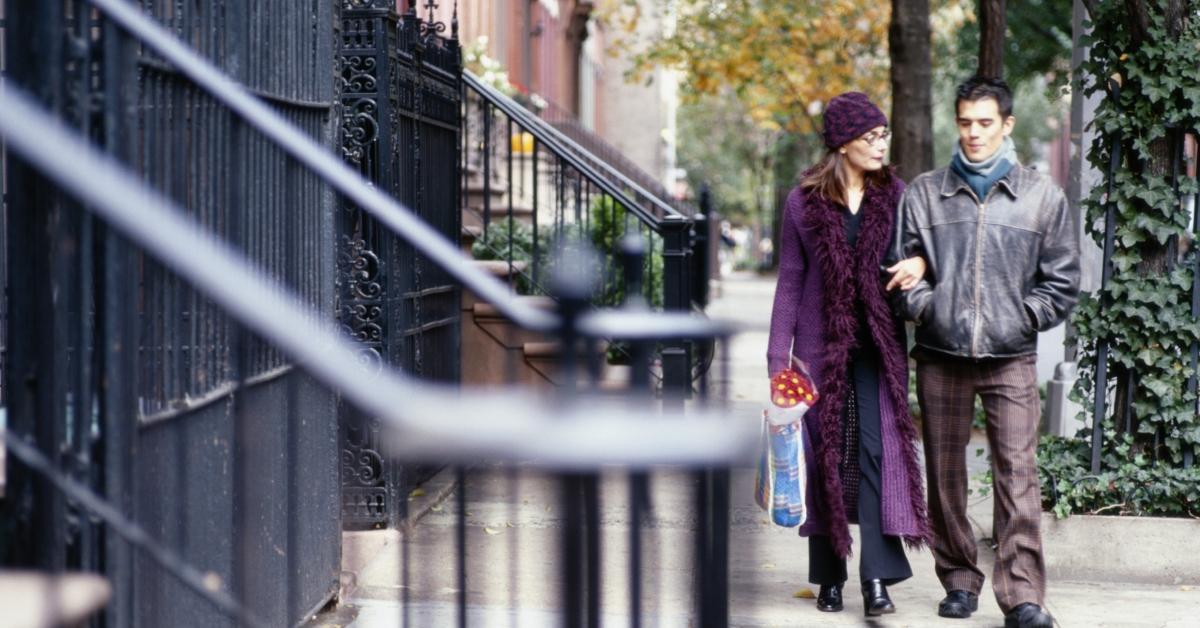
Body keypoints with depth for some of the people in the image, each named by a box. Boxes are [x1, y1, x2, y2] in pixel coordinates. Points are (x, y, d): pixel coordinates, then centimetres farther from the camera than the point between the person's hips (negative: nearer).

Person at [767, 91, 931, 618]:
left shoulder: (894, 194, 4)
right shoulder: (805, 201, 0)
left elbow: (921, 246, 15)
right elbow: (790, 281, 3)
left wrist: (920, 262, -11)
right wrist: (778, 358, -1)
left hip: (878, 346, 1)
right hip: (822, 346, 0)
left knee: (879, 450, -10)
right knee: (826, 455, 4)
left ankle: (877, 578, -13)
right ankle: (829, 576, 13)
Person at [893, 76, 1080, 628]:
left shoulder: (1042, 197, 6)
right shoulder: (924, 194, 7)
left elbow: (1061, 282, 9)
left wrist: (1022, 317, -1)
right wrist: (926, 308, -4)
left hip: (1011, 358, -2)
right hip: (941, 356, 2)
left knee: (1017, 474, -10)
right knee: (944, 475, 7)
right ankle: (959, 580, 21)